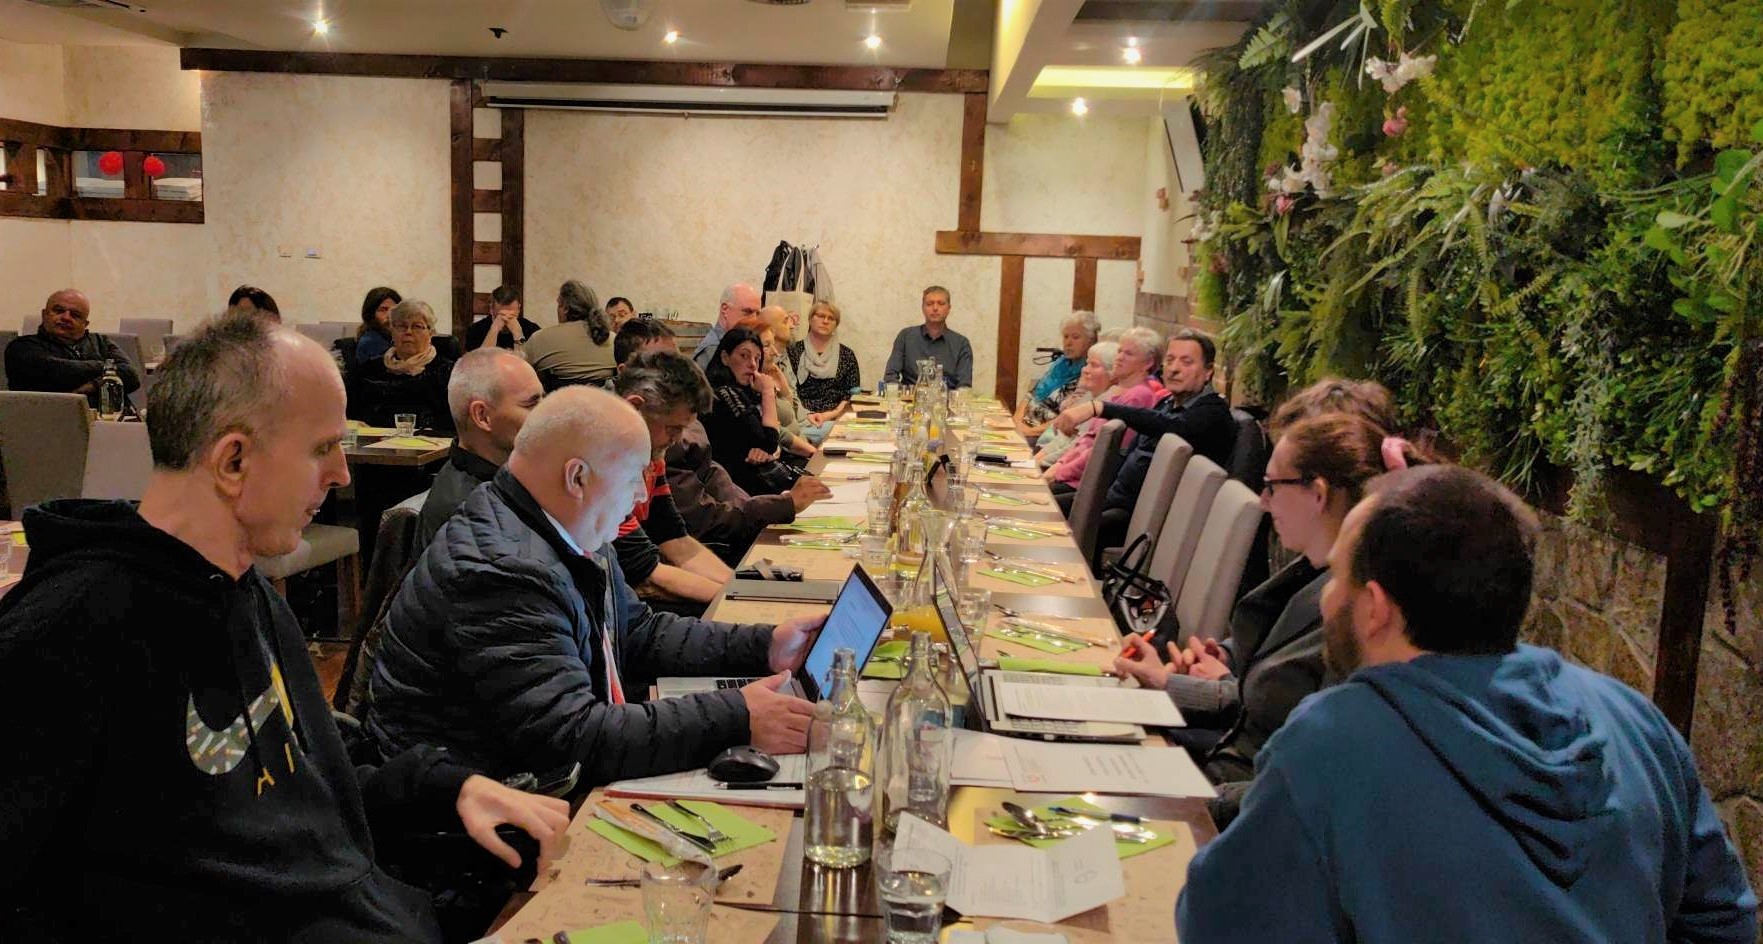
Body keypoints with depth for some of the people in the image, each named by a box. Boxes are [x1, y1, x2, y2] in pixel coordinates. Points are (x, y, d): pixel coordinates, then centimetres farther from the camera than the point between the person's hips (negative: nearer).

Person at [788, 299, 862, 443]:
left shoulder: (846, 355, 15)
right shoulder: (794, 350, 12)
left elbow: (853, 395, 9)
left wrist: (831, 414, -8)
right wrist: (806, 415, -12)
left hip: (835, 420, 1)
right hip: (802, 419, -1)